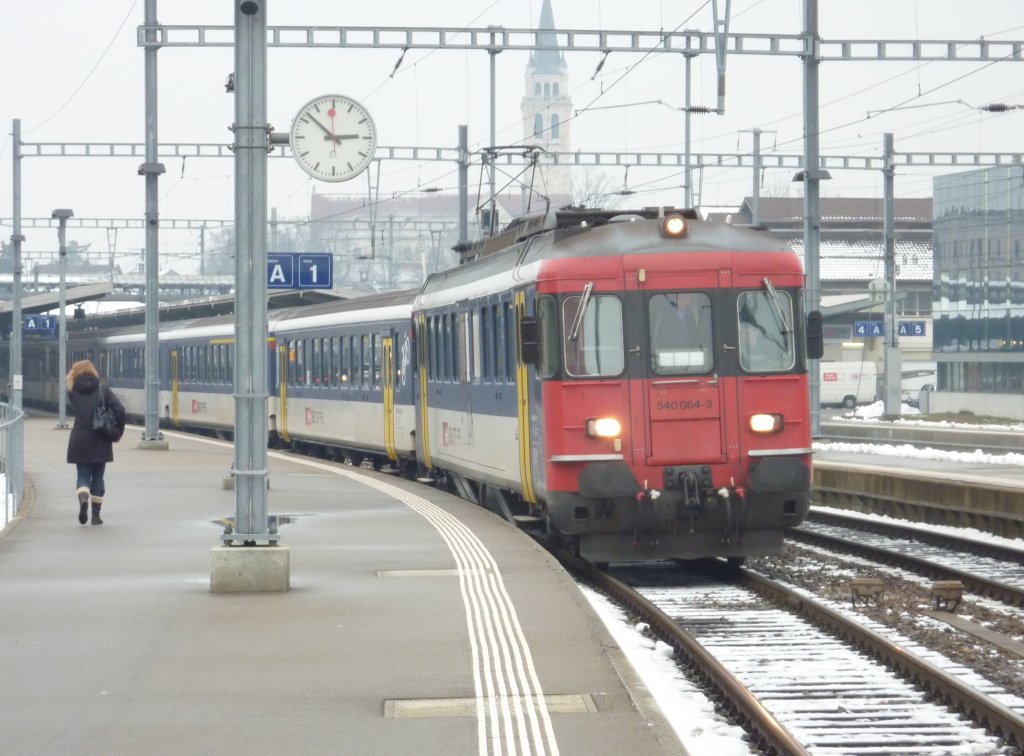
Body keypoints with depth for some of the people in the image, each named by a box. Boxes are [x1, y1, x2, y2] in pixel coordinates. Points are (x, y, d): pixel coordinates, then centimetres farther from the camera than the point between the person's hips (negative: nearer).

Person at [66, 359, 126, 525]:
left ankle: (83, 499, -25)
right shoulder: (102, 390, 0)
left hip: (80, 441, 0)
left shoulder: (73, 392, 1)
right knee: (98, 477, 12)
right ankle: (96, 514, 11)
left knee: (83, 476, 7)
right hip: (100, 441, 0)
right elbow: (119, 410, -8)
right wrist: (118, 431, 2)